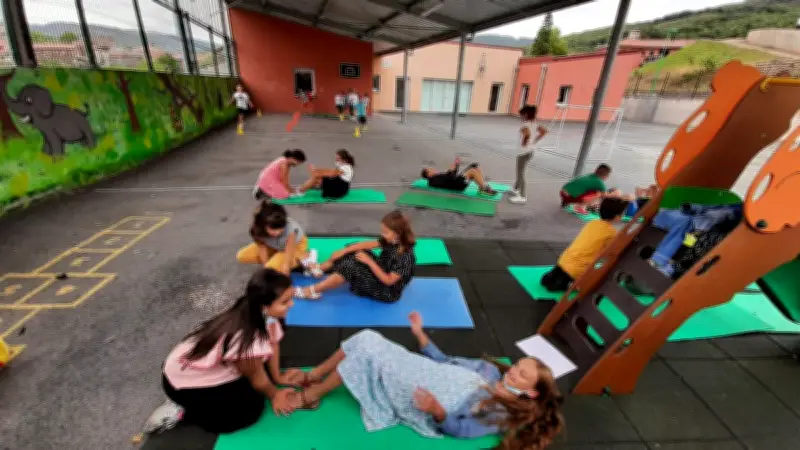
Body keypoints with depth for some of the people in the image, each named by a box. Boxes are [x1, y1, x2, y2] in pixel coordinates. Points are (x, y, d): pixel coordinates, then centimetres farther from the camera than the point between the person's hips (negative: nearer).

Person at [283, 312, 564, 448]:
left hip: (419, 405, -7)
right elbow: (445, 362, 14)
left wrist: (436, 410, -30)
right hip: (421, 372, 7)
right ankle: (311, 376, 6)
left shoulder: (503, 414, -4)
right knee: (367, 338, -12)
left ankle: (310, 396, -1)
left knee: (368, 351, -22)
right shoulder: (490, 370, 14)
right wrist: (420, 334, 8)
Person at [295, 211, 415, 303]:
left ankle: (312, 291, -15)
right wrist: (343, 251, -10)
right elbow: (367, 244, -5)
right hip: (380, 273, 8)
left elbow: (389, 280, -28)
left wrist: (369, 261, -26)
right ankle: (320, 268, 8)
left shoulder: (406, 256, -30)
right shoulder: (391, 241, -6)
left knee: (350, 266, -24)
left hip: (387, 292, -8)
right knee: (353, 253, 1)